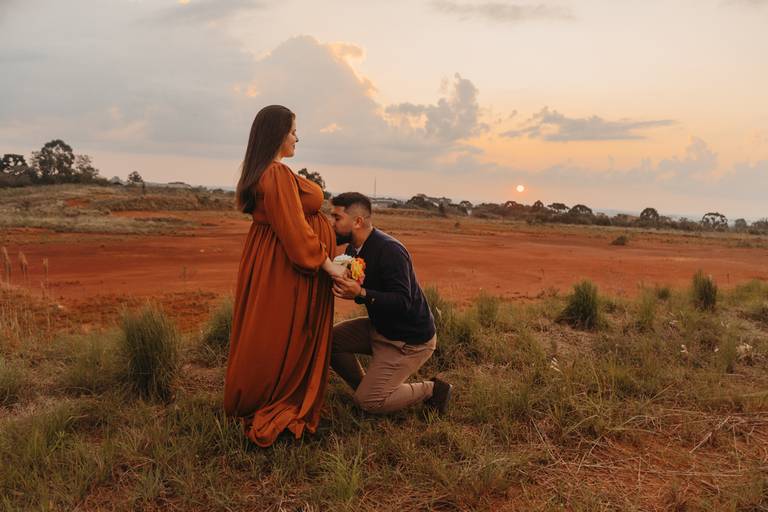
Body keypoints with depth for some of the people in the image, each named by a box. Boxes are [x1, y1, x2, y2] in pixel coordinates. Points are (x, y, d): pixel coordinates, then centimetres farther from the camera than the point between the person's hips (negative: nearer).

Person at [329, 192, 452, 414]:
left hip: (410, 339, -9)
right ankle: (366, 385, 14)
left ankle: (431, 390, 8)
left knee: (368, 401, -10)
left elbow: (403, 302, -32)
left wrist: (361, 293, -43)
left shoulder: (390, 251, -27)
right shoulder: (354, 247, 2)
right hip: (380, 327, 9)